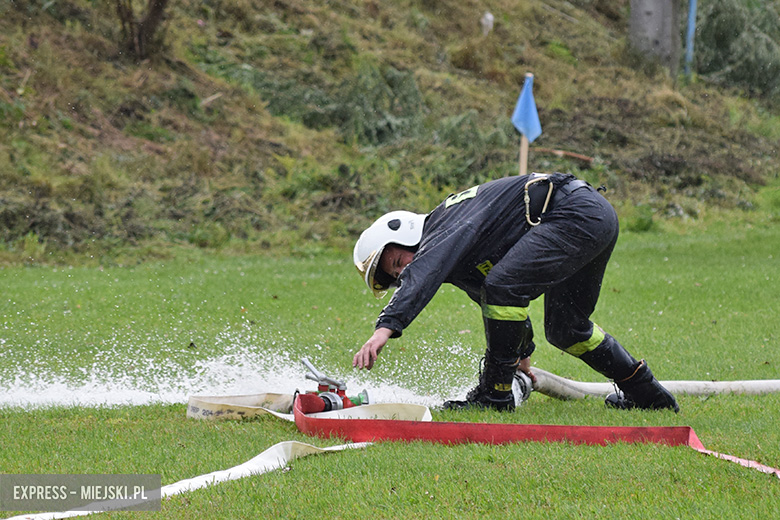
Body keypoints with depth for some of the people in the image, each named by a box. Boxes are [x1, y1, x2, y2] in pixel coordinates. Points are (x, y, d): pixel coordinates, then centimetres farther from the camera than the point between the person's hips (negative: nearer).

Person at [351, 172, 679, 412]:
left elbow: (423, 273, -33)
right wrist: (521, 353, 45)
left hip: (576, 213, -11)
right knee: (565, 328, 21)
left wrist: (385, 328, -45)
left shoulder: (445, 228, -13)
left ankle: (495, 394, -12)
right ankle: (645, 392, 34)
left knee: (502, 286, -20)